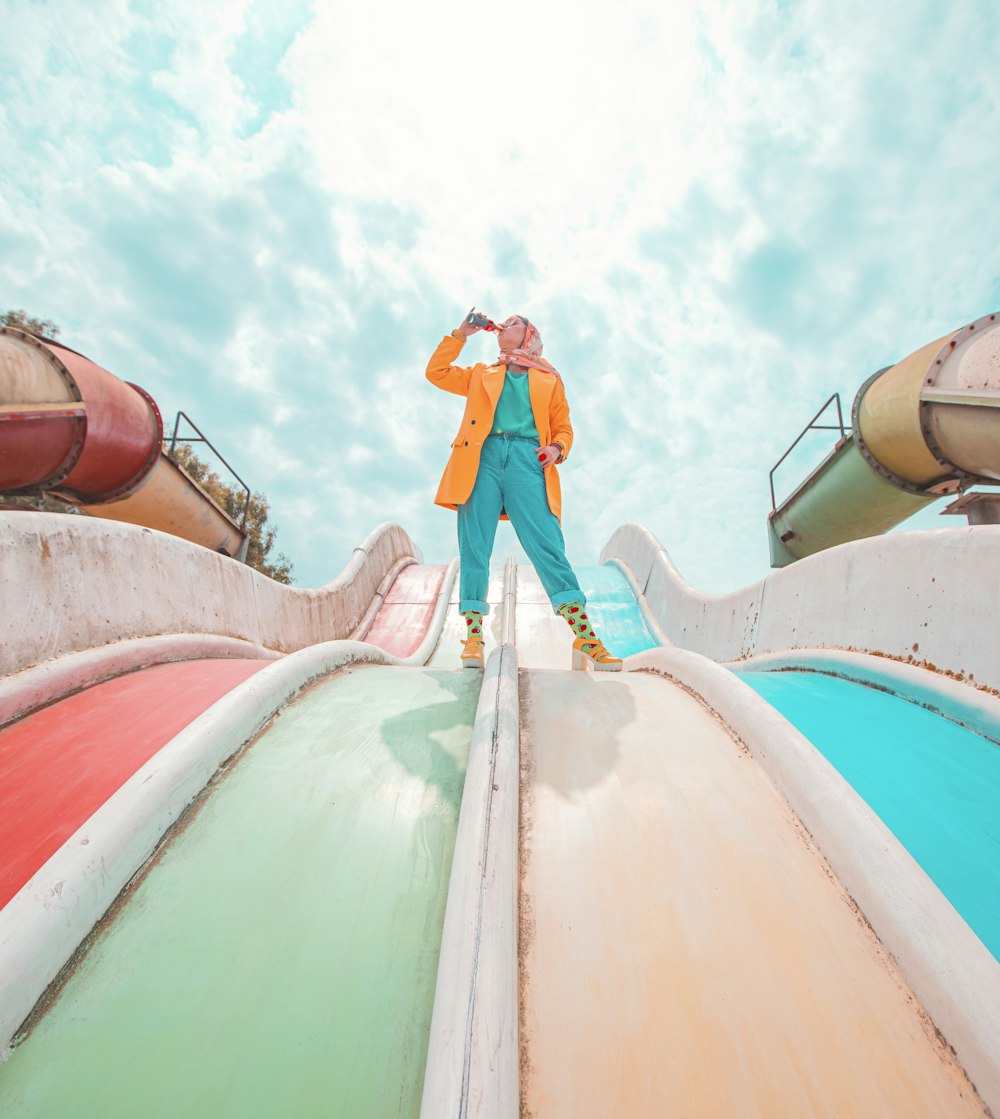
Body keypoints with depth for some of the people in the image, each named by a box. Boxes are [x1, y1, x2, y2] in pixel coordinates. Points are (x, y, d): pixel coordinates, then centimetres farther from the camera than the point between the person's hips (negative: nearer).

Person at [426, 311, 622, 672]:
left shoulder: (549, 380, 22)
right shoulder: (480, 375, 28)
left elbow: (563, 427, 17)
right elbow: (435, 372, 23)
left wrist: (557, 448, -5)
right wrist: (461, 334, 21)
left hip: (527, 460, -2)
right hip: (483, 457, 2)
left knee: (548, 546, -13)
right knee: (474, 547, -6)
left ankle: (586, 639, -14)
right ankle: (473, 639, -2)